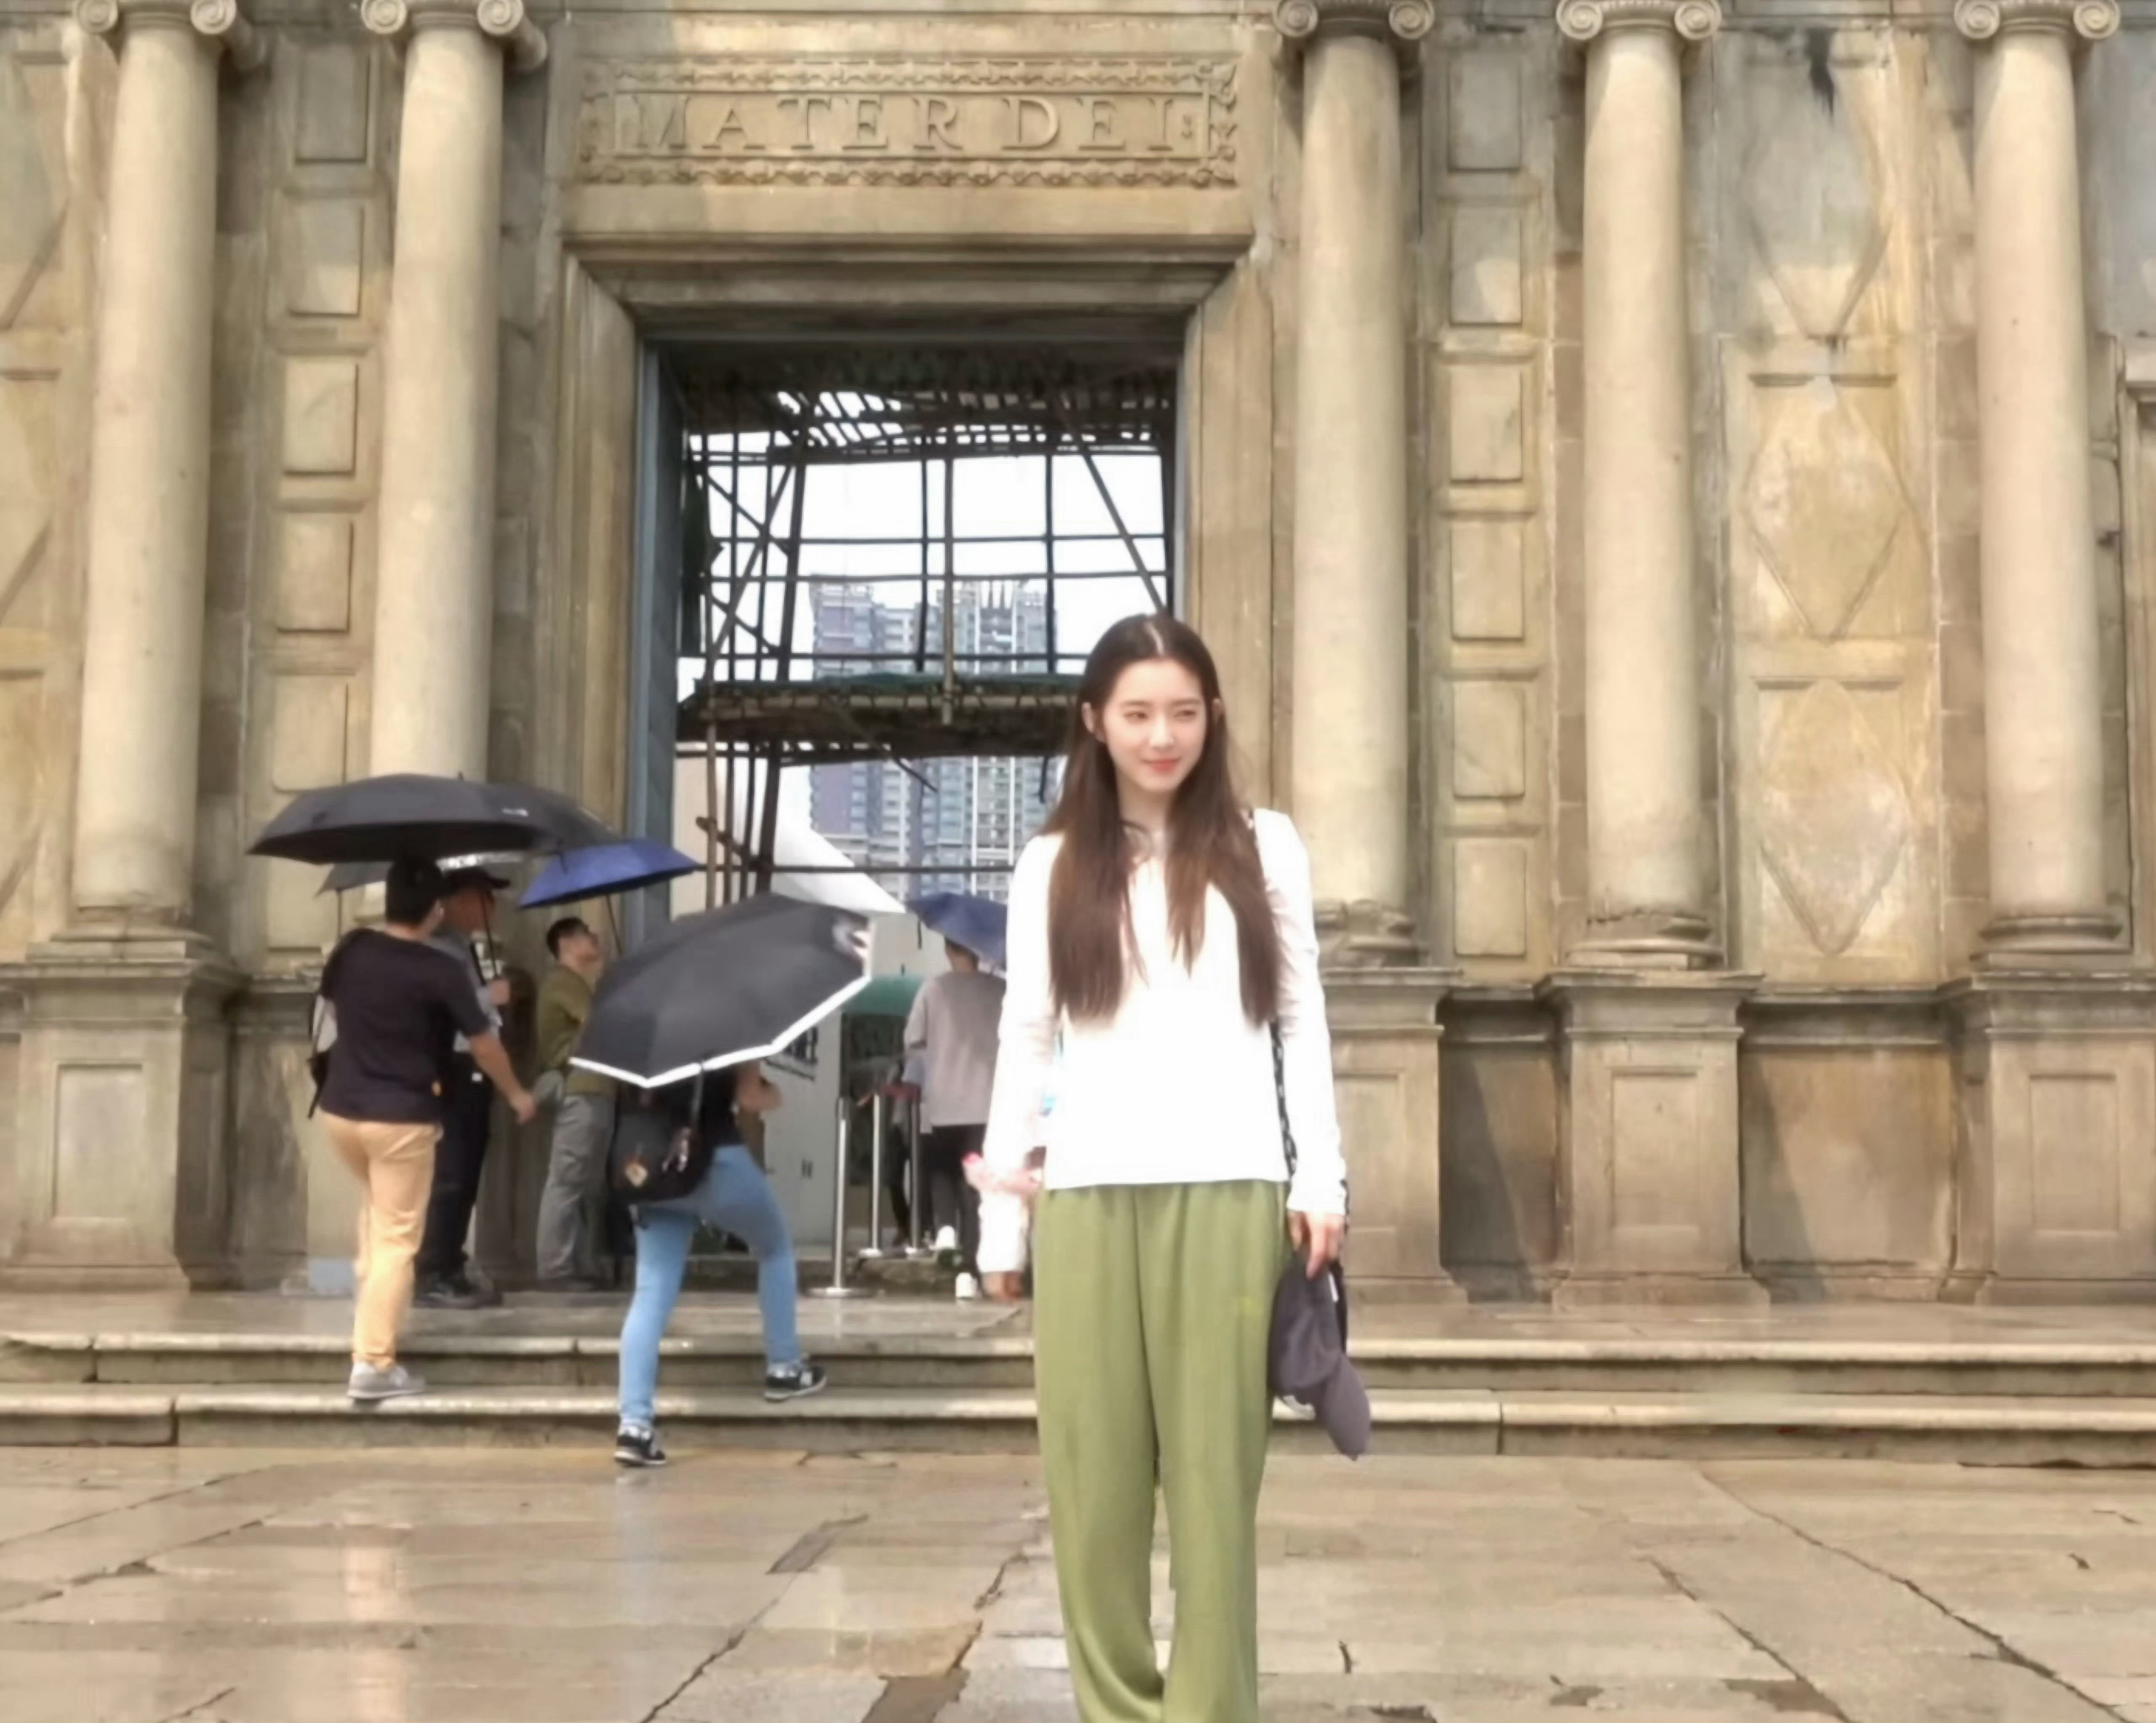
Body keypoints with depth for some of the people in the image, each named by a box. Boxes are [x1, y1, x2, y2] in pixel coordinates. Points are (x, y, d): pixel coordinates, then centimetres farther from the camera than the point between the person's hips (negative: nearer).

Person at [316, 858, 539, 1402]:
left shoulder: (350, 949, 1)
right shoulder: (441, 972, -13)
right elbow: (484, 1045, -4)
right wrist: (517, 1095, 14)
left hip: (340, 1110, 5)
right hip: (402, 1118, -5)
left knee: (377, 1204, 32)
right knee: (397, 1240, 0)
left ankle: (370, 1290, 25)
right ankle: (374, 1364, -3)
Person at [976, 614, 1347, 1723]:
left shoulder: (1262, 848, 9)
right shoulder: (1053, 865, 11)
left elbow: (1302, 1023, 10)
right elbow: (1026, 1044, 11)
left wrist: (1322, 1178, 2)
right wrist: (999, 1214, 8)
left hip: (1228, 1195, -1)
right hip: (1087, 1198, 1)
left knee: (1213, 1467, -1)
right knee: (1093, 1470, 1)